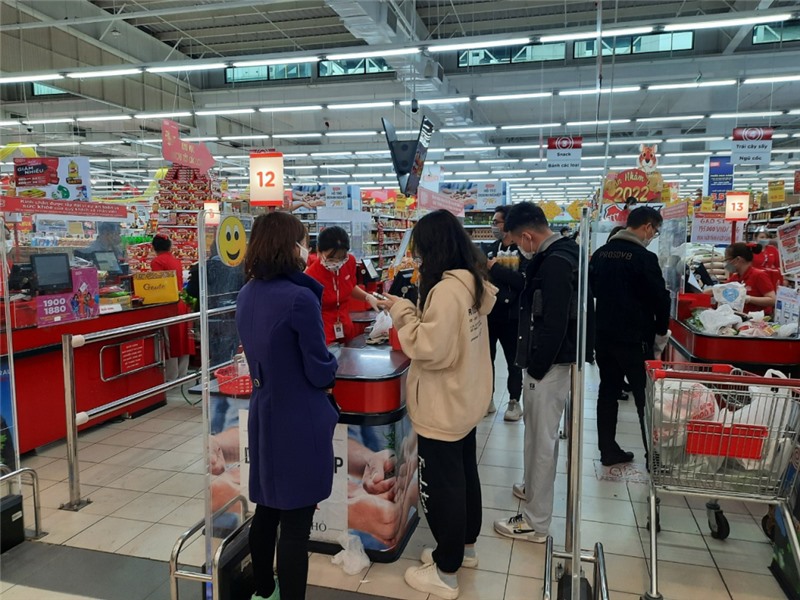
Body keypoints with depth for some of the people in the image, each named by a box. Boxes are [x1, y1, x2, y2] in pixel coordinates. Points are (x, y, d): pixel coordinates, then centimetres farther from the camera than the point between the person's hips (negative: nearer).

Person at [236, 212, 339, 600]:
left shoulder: (247, 294, 3)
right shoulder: (299, 298, -21)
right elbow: (319, 370, -15)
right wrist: (330, 368, 4)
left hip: (263, 414, 8)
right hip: (299, 421, -8)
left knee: (266, 510, 22)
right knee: (295, 524, 5)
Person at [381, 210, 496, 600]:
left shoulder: (445, 289, -26)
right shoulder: (472, 283, 4)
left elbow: (431, 349, -26)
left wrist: (401, 312, -16)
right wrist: (411, 312, 3)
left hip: (442, 409, -10)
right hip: (466, 401, 10)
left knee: (440, 487, 6)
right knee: (464, 476, 23)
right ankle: (465, 547, 42)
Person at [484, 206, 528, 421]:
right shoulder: (492, 249, 9)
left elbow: (524, 280, -25)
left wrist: (495, 268, -21)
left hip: (510, 314, -6)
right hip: (489, 311, 6)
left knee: (513, 360, 9)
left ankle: (514, 402, 23)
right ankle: (487, 399, 27)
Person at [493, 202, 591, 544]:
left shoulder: (555, 263, -22)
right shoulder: (557, 256, 11)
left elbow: (554, 326, -25)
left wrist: (535, 368, -18)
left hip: (548, 366, -10)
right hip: (548, 361, 10)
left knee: (542, 441, -1)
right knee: (539, 435, 24)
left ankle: (535, 522, 11)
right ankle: (534, 488, 42)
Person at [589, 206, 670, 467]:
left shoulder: (601, 253, 6)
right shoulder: (644, 257, -16)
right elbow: (660, 298, -12)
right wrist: (661, 329, 4)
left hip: (604, 335, 7)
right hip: (634, 338, -6)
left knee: (607, 391, 12)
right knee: (645, 396, 3)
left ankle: (608, 451, 19)